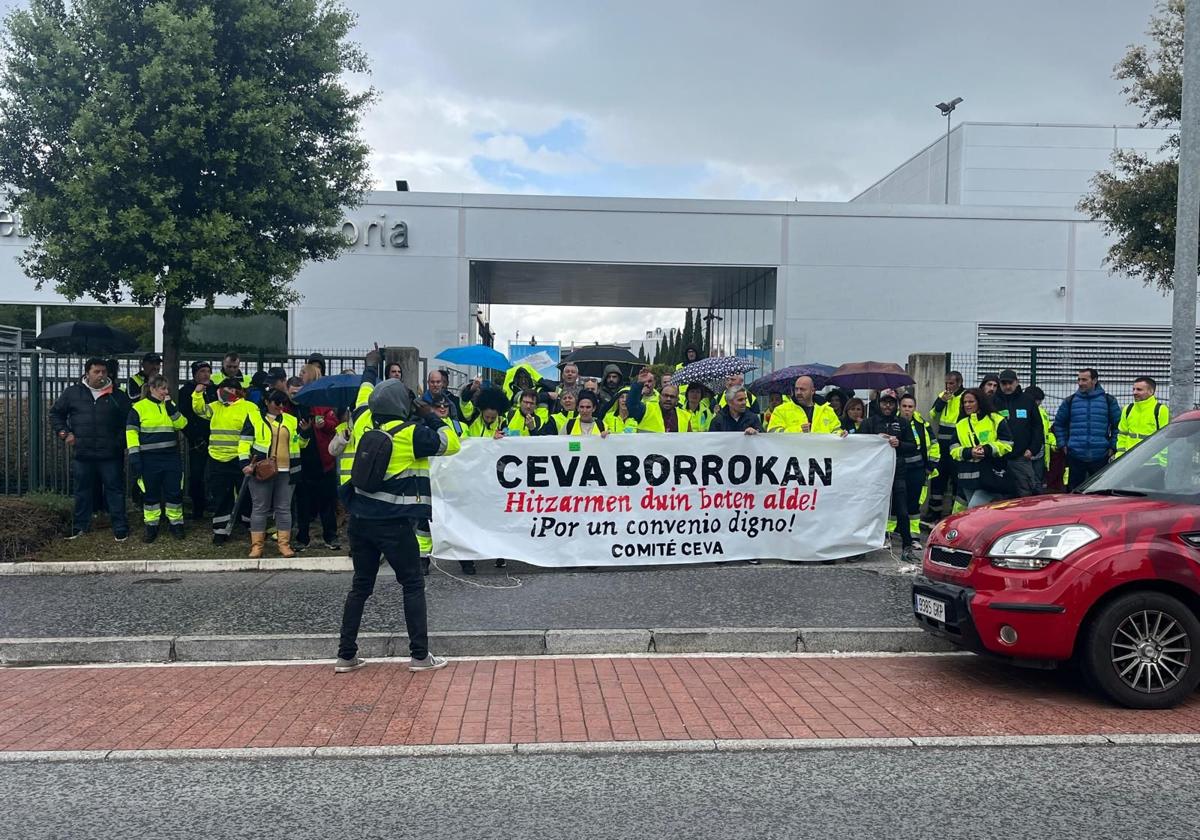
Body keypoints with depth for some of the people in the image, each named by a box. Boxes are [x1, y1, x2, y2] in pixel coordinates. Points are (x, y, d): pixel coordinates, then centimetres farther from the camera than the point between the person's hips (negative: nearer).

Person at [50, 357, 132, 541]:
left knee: (115, 489, 1)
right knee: (82, 490, 12)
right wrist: (63, 433, 1)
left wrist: (121, 442, -4)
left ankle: (120, 528, 7)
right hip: (82, 453, 1)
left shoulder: (117, 395, 3)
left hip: (110, 454, -1)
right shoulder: (72, 392, 4)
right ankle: (80, 526, 24)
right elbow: (56, 413, 13)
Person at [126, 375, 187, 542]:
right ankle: (151, 526, 15)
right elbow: (131, 433, -5)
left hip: (171, 457, 3)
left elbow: (181, 424, -1)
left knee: (175, 492, 4)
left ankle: (176, 523, 17)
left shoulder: (170, 405, 11)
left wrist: (170, 406, -9)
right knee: (150, 493, 5)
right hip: (149, 459, -3)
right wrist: (134, 456, -12)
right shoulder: (139, 407, -2)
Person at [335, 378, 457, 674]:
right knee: (413, 585, 6)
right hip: (393, 524, -6)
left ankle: (346, 655, 17)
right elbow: (451, 444, -3)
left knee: (360, 586, 14)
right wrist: (431, 416, 3)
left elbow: (364, 396, 24)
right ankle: (420, 655, 7)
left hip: (360, 520, 6)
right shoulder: (411, 433, -11)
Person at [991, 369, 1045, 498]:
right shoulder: (993, 402, 4)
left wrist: (1033, 449, 0)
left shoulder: (1027, 401, 8)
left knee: (1025, 493, -1)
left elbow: (1038, 427, 9)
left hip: (1022, 457, 0)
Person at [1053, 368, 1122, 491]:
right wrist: (1063, 444, 7)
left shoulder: (1109, 401, 5)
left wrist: (1112, 447, 5)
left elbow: (1118, 425, 11)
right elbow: (1058, 424, 16)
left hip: (1100, 457, -1)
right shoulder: (1070, 401, 7)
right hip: (1075, 456, 1)